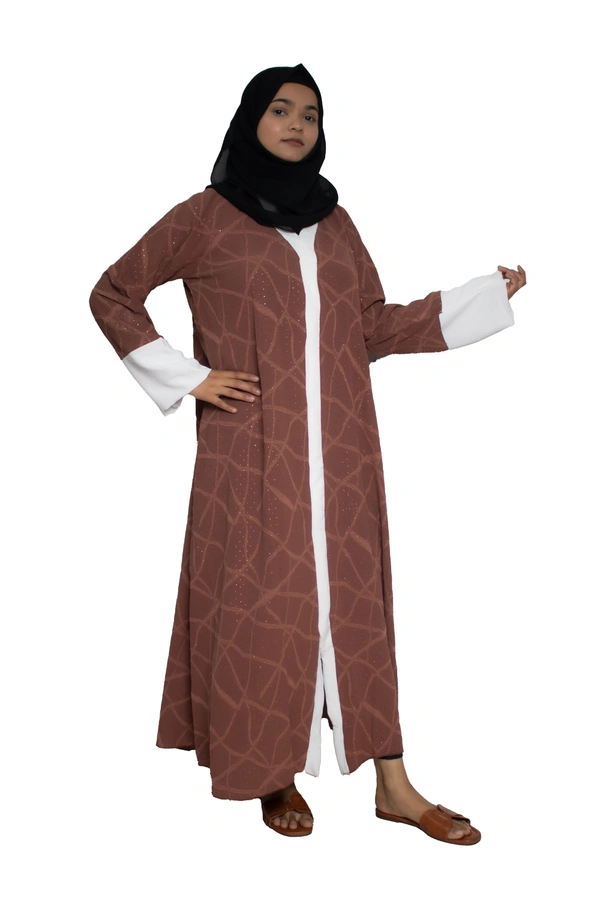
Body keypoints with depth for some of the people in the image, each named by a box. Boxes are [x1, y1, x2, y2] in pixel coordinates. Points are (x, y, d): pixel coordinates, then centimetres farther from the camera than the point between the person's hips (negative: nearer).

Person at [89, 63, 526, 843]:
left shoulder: (334, 221, 14)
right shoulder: (206, 216, 1)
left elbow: (374, 328, 12)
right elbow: (112, 295, 3)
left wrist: (484, 296, 8)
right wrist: (188, 378, -6)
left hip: (339, 449, 4)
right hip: (254, 453, -4)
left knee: (355, 595, 5)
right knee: (261, 601, 2)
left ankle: (393, 784, 13)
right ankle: (273, 773, 19)